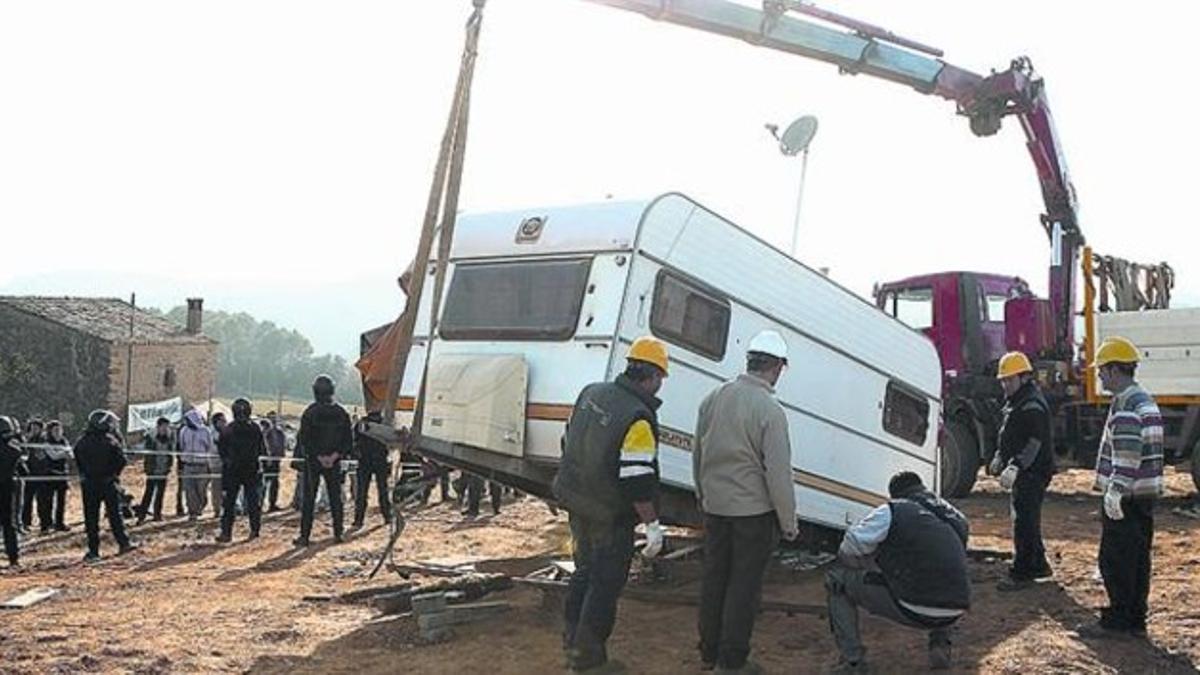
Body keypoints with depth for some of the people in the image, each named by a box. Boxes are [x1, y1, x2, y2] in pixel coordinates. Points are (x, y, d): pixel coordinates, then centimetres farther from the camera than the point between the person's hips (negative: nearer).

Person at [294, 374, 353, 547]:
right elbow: (349, 440, 1)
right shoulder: (341, 413, 2)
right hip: (334, 462, 3)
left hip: (313, 461, -2)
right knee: (335, 498, 10)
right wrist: (335, 455, -5)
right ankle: (338, 534, 9)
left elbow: (304, 439, -11)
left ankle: (304, 535, 1)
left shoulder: (310, 412, -9)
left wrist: (318, 456, -8)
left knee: (309, 498, 3)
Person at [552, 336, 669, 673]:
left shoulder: (592, 393, 0)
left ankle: (572, 639, 37)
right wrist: (653, 525, -17)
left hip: (577, 504, 8)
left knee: (585, 570, 23)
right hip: (609, 518, -8)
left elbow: (570, 443, 13)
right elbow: (637, 481, -26)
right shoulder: (638, 418, -25)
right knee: (606, 583, 7)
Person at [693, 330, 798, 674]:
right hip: (754, 510, -6)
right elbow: (778, 473, -19)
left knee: (714, 578, 16)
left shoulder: (713, 398, 2)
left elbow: (697, 455, 12)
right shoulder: (769, 410, -20)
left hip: (715, 507, 6)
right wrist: (789, 522, -8)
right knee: (744, 585, 5)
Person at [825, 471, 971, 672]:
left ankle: (852, 661, 6)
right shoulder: (956, 518, 17)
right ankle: (940, 645, 24)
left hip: (915, 611, -6)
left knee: (837, 579, 10)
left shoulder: (891, 512, 0)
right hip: (955, 613, 6)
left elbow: (850, 548, 3)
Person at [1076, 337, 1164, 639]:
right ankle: (1136, 620, 20)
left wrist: (1115, 491, -25)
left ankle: (1116, 622, 2)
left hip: (1126, 499, -10)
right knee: (1138, 559, 13)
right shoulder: (1147, 401, 16)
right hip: (1146, 495, 10)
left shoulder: (1126, 405, -17)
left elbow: (1127, 455, -25)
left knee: (1115, 561, -3)